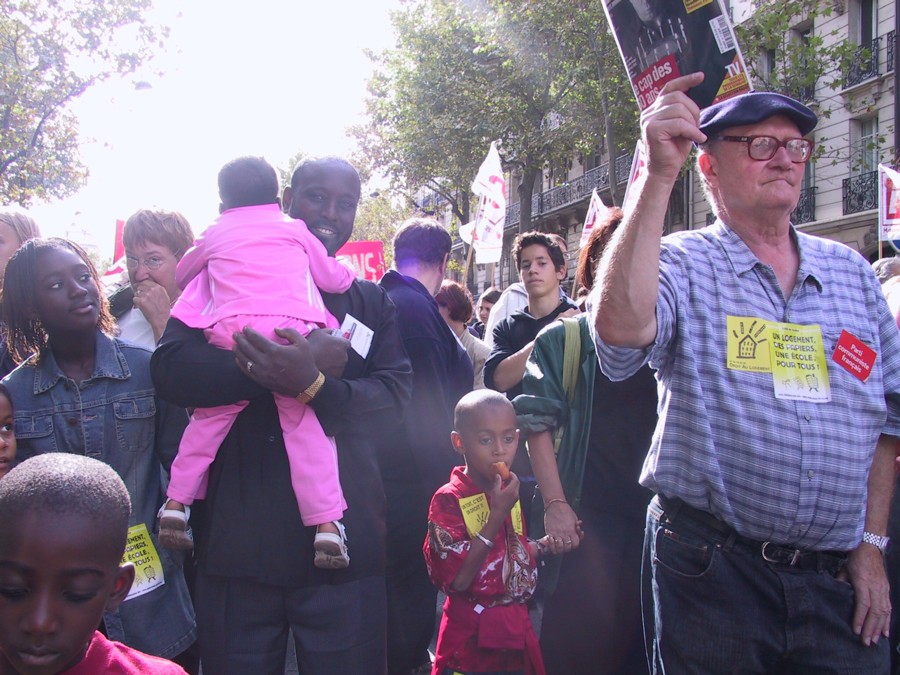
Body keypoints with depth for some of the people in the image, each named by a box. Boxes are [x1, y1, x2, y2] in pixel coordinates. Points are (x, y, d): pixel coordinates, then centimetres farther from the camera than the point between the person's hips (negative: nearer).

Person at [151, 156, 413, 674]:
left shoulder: (373, 305, 11)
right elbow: (171, 369, -11)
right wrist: (310, 362, -19)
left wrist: (312, 384, -27)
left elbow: (394, 398, -6)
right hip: (238, 545, 0)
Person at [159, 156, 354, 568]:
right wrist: (347, 275, 51)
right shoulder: (294, 230, 22)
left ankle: (176, 502, 15)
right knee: (306, 426, -1)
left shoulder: (214, 235, 24)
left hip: (231, 333, 1)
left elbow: (181, 273, 40)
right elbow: (330, 276, 29)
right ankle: (326, 523, -7)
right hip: (292, 329, -1)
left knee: (208, 419, 15)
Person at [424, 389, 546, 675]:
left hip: (516, 632, 6)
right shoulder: (448, 500, -16)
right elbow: (457, 579, -24)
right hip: (472, 640, -6)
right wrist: (497, 515, -25)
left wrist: (547, 543, 0)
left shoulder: (508, 493, 5)